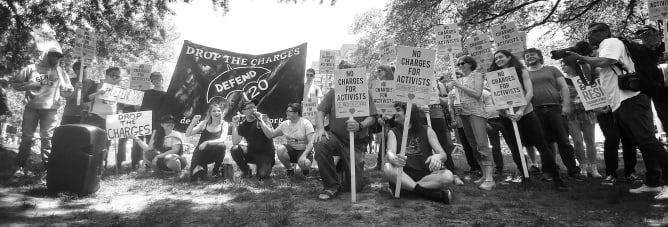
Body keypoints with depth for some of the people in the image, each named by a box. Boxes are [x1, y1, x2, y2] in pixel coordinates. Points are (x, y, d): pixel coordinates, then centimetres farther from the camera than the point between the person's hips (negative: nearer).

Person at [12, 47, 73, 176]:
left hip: (50, 109, 0)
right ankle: (20, 166, 16)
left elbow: (67, 92, 9)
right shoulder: (31, 69, 3)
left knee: (47, 138, 2)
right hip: (32, 108, 0)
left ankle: (48, 166, 7)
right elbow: (14, 82, 5)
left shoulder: (60, 72, 7)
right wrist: (30, 85, -11)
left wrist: (71, 90, -14)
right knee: (27, 137, 6)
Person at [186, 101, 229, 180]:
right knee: (194, 177, -20)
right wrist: (193, 122, -21)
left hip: (214, 154, 0)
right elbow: (187, 134, -6)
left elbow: (222, 140, -21)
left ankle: (216, 170, -10)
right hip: (200, 153, 0)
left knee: (222, 146, -34)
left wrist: (207, 143, -34)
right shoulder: (204, 123, -1)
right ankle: (201, 167, 16)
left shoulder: (224, 124, -5)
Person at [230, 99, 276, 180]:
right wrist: (234, 125, -17)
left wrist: (260, 120, -27)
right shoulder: (242, 124, 1)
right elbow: (235, 142, -10)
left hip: (266, 153, -3)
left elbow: (270, 135, -21)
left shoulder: (263, 118, -7)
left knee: (261, 175, -25)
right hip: (252, 152, 3)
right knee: (234, 149, -22)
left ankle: (266, 167, 13)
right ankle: (246, 172, 0)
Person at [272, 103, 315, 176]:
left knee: (305, 163, -36)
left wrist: (304, 155, -33)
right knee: (280, 148, -29)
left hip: (304, 150, -4)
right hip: (291, 150, 4)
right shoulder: (285, 124, 1)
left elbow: (311, 143, -19)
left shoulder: (306, 123, -13)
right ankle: (289, 169, -2)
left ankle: (305, 169, 5)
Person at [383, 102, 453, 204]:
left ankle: (405, 187, -23)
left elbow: (443, 154, -6)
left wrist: (437, 157, -32)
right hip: (403, 175, 0)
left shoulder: (427, 131, 3)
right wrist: (394, 159, -41)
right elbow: (390, 153, -15)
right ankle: (434, 194, -30)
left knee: (448, 175, -27)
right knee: (387, 167, -32)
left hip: (425, 175, 0)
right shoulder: (393, 133, 3)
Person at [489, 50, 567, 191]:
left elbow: (530, 92, -7)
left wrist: (521, 110, -19)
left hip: (526, 113, -1)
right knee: (515, 151, 5)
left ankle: (557, 179, 10)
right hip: (506, 116, 1)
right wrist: (506, 112, -17)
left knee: (542, 146, -1)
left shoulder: (521, 72, 2)